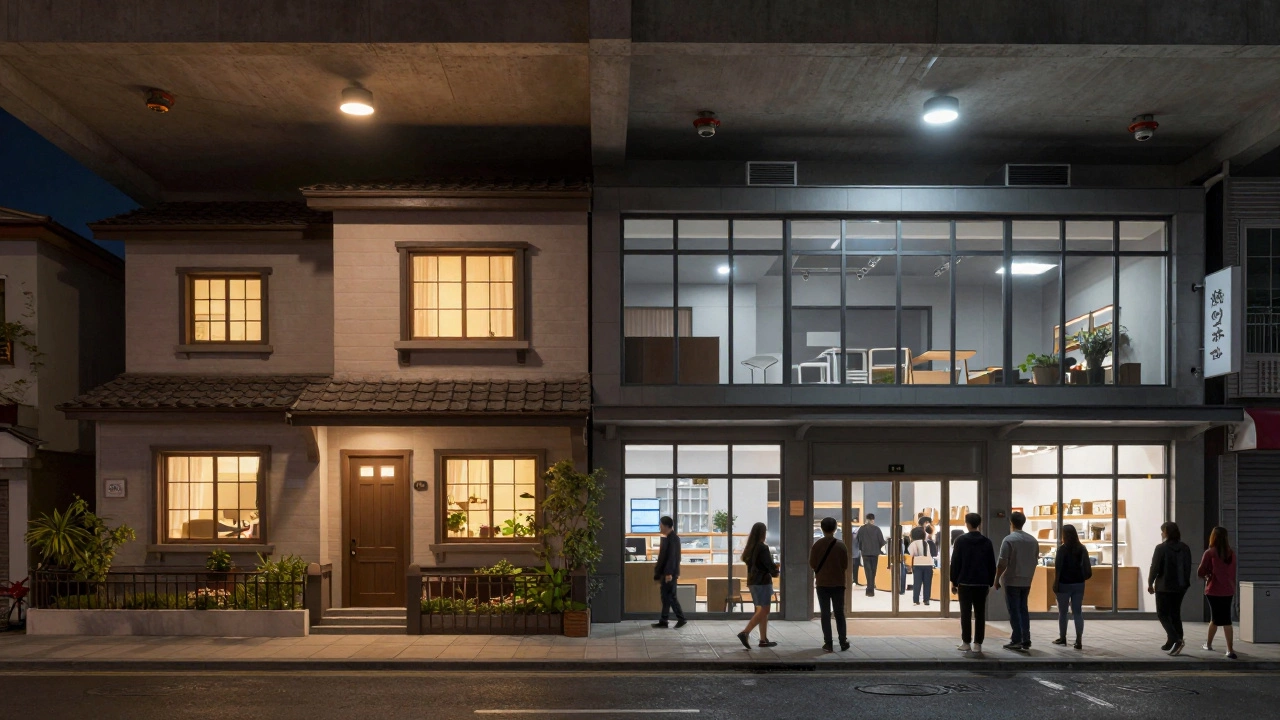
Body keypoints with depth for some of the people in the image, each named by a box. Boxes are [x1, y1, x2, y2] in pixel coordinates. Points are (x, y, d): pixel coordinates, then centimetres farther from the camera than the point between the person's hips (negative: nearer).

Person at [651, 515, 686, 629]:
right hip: (666, 573, 10)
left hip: (670, 573, -10)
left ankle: (681, 619, 3)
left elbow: (672, 557, -21)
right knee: (665, 596, 9)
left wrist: (669, 573, -24)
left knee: (670, 596, -4)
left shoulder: (673, 538, -15)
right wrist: (659, 573, 19)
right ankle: (664, 621, 11)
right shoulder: (667, 538, 14)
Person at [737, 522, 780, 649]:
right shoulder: (763, 548, -15)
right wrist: (775, 572, 7)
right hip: (763, 582, -9)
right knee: (763, 611, -6)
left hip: (752, 582, 9)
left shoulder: (749, 548, 9)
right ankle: (745, 633, -18)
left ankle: (764, 639, 13)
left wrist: (773, 566, 11)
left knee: (763, 611, 13)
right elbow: (769, 565, -15)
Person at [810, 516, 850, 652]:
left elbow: (812, 565, -1)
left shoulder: (816, 546, -6)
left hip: (822, 584, 0)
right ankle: (843, 642, 9)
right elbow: (845, 566, -3)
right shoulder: (841, 545, -6)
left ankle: (828, 643, 2)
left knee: (825, 614, 4)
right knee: (839, 613, 8)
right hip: (838, 584, 0)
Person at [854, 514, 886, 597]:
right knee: (873, 571, 13)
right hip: (875, 552, 0)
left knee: (868, 570, 0)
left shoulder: (861, 529, -3)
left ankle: (870, 589, -10)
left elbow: (857, 540, 3)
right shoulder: (876, 529, -6)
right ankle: (871, 589, 20)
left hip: (865, 552, 0)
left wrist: (860, 548, 20)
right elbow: (882, 541, -5)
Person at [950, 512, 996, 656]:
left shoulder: (961, 540, -5)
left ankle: (966, 643, 5)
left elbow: (955, 563, -5)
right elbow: (992, 564, 6)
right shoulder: (986, 542, 4)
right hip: (982, 583, 2)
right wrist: (989, 583, 13)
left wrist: (954, 582, 3)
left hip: (965, 582, -2)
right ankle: (977, 644, 2)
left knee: (966, 614, 3)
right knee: (980, 614, 4)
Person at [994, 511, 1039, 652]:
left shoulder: (1009, 540, -12)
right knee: (1023, 610, 14)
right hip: (1026, 581, 6)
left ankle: (1016, 641, -2)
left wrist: (997, 579, -6)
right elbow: (1035, 561, 12)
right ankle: (1026, 640, 13)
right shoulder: (1033, 540, 7)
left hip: (1012, 581, -6)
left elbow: (1002, 563, -15)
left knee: (1014, 611, -1)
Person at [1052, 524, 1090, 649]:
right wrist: (1082, 578, 14)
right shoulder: (1082, 548, 4)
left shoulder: (1062, 548, -9)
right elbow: (1086, 567, 3)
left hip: (1065, 583, -4)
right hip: (1079, 584, 4)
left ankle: (1062, 638, 18)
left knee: (1062, 612, 9)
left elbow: (1058, 567, -12)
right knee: (1077, 612, 5)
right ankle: (1078, 640, -4)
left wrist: (1056, 583, -8)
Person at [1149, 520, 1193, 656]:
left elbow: (1155, 568, -13)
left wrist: (1150, 583, -1)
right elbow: (1188, 567, 8)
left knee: (1162, 614, 1)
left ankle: (1176, 639, -16)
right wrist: (1185, 582, 17)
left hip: (1164, 586, -6)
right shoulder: (1185, 548, 4)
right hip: (1180, 586, 6)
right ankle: (1171, 642, 17)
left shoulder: (1161, 548, -13)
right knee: (1175, 613, 15)